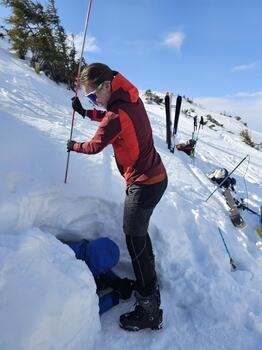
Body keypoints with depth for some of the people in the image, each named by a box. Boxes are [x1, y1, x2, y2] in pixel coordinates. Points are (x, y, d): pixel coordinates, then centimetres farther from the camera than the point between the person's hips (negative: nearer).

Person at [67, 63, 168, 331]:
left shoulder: (118, 113, -22)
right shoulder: (131, 99, 4)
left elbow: (95, 146, -6)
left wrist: (74, 146, 13)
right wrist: (85, 112, 21)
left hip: (144, 184, -10)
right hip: (156, 177, 10)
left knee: (135, 241, 0)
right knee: (139, 232, 23)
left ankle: (150, 310, 16)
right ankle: (149, 281, 42)